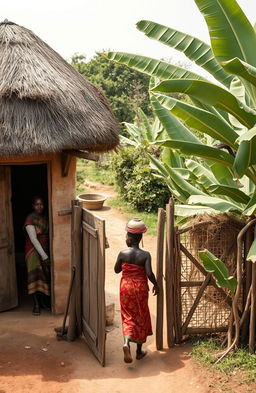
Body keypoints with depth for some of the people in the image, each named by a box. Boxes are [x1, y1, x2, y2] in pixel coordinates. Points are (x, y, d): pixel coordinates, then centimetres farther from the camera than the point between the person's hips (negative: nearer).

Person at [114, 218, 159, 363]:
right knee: (141, 318, 15)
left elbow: (117, 270, 3)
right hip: (140, 289, 0)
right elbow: (149, 273, -21)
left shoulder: (123, 254, -10)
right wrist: (156, 285, -5)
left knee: (128, 317, 10)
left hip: (126, 287, 0)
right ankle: (139, 351, 26)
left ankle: (126, 342, -18)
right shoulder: (145, 255, -13)